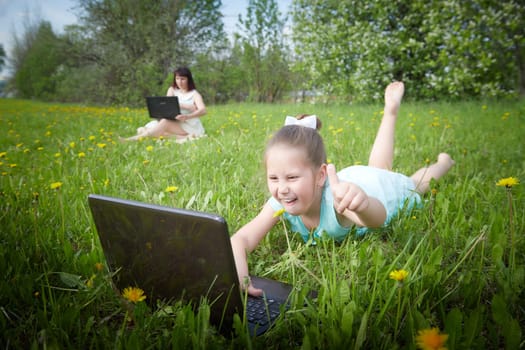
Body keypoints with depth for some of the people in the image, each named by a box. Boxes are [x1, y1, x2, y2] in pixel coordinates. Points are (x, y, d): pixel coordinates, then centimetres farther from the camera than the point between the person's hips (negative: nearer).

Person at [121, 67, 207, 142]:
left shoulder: (194, 94, 1)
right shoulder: (172, 90, 15)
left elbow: (203, 110, -17)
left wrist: (187, 117, -37)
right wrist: (187, 106, -17)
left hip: (192, 127, -5)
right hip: (174, 125, 5)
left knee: (165, 121, -35)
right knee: (142, 130, -15)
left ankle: (135, 139, -35)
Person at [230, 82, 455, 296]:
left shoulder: (337, 198, -52)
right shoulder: (281, 203, -38)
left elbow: (378, 217, -71)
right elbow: (242, 238, -45)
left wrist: (362, 203, -95)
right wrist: (238, 270, -67)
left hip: (391, 188, -3)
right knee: (377, 168, 39)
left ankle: (444, 162, 64)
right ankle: (390, 110, 54)